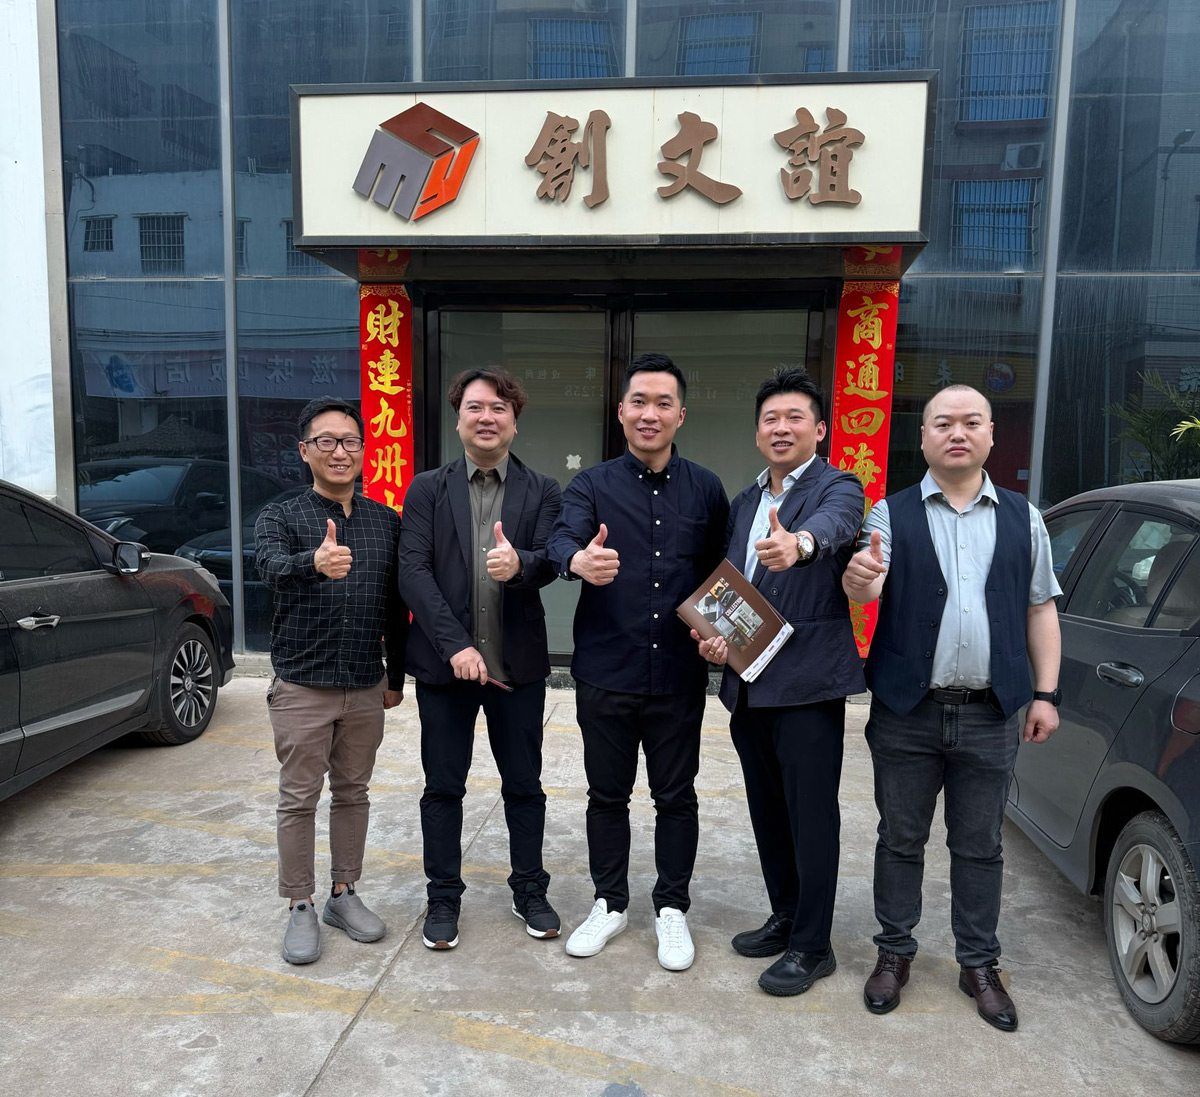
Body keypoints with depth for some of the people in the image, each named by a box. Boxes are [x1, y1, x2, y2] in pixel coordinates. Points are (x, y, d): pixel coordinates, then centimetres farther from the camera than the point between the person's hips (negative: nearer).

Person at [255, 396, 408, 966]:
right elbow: (272, 569, -27)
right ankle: (300, 908, 22)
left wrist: (396, 675, 11)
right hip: (302, 686, -3)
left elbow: (396, 605, 10)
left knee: (353, 792, 14)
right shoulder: (280, 517, -4)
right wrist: (315, 562, -49)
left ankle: (344, 894, 29)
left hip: (366, 687, 3)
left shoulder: (386, 521, 5)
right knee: (299, 799, 7)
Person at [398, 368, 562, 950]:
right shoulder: (427, 489, 1)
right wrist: (455, 645, -18)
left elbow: (550, 562, -10)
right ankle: (444, 897, 29)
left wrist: (519, 564, -35)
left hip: (518, 663, 1)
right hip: (443, 662, 0)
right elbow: (413, 573, -8)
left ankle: (530, 891, 31)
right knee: (443, 787, 11)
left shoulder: (542, 492, 3)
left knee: (524, 786, 13)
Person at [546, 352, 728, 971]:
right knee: (606, 794, 14)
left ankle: (672, 908, 32)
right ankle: (610, 903, 34)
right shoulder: (592, 486, -1)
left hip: (678, 676, 1)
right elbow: (561, 539, -20)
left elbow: (719, 574, 8)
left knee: (676, 797, 12)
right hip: (605, 673, 0)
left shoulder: (706, 490, 4)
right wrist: (579, 560, -43)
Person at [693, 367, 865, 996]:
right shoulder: (743, 504, 16)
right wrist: (711, 636, 0)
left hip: (807, 683, -7)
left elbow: (834, 523, -30)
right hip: (747, 682, 7)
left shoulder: (837, 487, -5)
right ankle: (785, 919, 35)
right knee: (767, 813, 17)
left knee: (812, 815, 1)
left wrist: (800, 542, -52)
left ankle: (812, 945, 17)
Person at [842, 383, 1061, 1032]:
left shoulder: (1023, 518, 8)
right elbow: (868, 589, -14)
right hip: (906, 713, -1)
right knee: (900, 839, 11)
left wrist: (1046, 692, 4)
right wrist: (859, 580, -38)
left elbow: (1041, 610, 10)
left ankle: (979, 965, 29)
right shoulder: (892, 514, 1)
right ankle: (894, 953, 27)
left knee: (980, 846, 13)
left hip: (990, 715, 2)